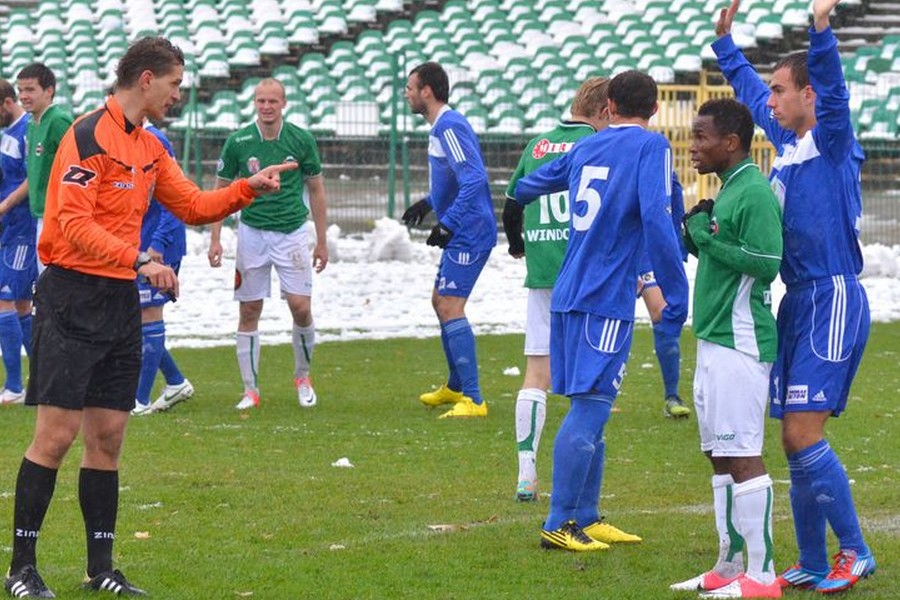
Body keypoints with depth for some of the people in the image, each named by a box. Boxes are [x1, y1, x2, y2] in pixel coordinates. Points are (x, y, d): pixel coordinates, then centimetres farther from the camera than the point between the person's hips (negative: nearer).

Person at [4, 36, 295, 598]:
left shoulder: (149, 147, 15)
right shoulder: (89, 136, -12)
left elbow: (194, 206, 23)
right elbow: (75, 224, -19)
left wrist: (250, 188, 11)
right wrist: (138, 261, -26)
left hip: (120, 300, 8)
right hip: (72, 295, -8)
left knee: (108, 436, 8)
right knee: (57, 433, -9)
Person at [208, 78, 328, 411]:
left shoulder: (301, 140, -4)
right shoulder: (238, 142, -4)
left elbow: (316, 190, 6)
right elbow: (222, 191, 5)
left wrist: (321, 242, 7)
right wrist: (215, 239, -1)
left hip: (292, 231, -1)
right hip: (252, 231, 1)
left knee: (300, 307, -8)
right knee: (249, 312, 1)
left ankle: (302, 376, 15)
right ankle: (251, 390, 9)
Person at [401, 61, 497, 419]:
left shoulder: (450, 127, -18)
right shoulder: (440, 127, 15)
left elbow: (474, 179, -27)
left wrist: (447, 224, -28)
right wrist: (429, 203, 29)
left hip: (468, 234, -11)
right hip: (462, 235, 11)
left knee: (450, 307, -15)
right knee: (441, 302, 21)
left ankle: (473, 400, -17)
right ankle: (455, 387, 36)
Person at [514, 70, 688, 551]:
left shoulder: (586, 147, 15)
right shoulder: (651, 147, -5)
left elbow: (525, 188, 30)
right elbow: (656, 218, -19)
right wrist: (677, 294, -16)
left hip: (568, 295, 7)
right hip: (607, 299, -7)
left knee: (590, 409, 15)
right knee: (590, 410, -6)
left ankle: (585, 517, 21)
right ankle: (558, 525, -7)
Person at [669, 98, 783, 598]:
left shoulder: (755, 194, -14)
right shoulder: (728, 190, 16)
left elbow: (766, 263, -22)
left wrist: (709, 238, -16)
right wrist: (697, 234, 5)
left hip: (740, 343, -11)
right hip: (714, 338, 11)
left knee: (742, 456, -9)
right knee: (720, 456, 14)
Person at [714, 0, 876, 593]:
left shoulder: (832, 142, -8)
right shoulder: (788, 140, 14)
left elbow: (833, 90, -28)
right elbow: (749, 87, 30)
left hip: (834, 300, -9)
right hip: (797, 302, 9)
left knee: (804, 436, -13)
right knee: (796, 442, 8)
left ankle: (855, 551, -4)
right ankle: (813, 566, 14)